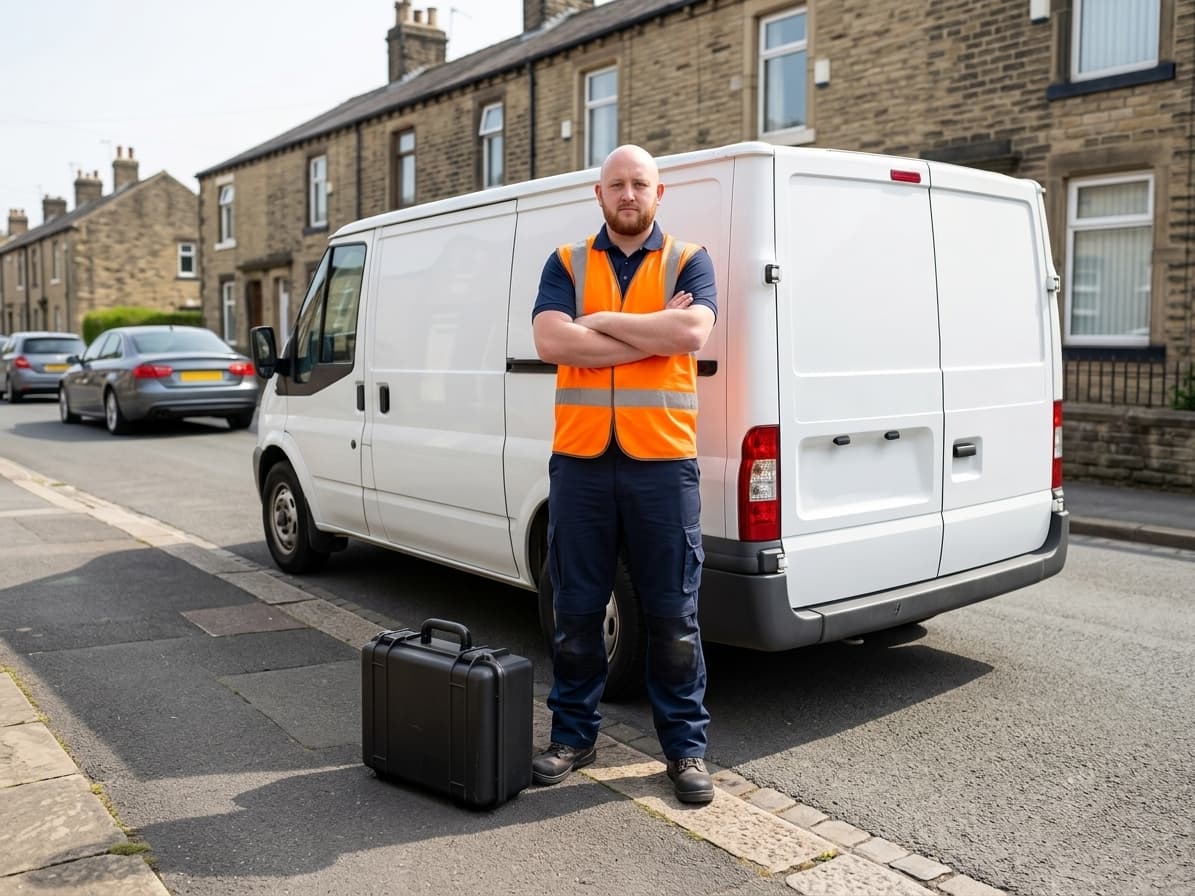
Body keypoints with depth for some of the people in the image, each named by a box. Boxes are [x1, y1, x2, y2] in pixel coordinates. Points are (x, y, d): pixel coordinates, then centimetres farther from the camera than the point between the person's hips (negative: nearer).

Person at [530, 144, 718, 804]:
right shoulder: (566, 264, 10)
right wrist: (653, 333, -10)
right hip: (580, 461, 2)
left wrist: (601, 321, -8)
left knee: (672, 614, 5)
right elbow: (551, 341, -8)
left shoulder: (688, 262, 7)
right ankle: (573, 734, 27)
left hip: (662, 463, -1)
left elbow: (692, 333, -14)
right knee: (575, 610, 11)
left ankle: (685, 745, 19)